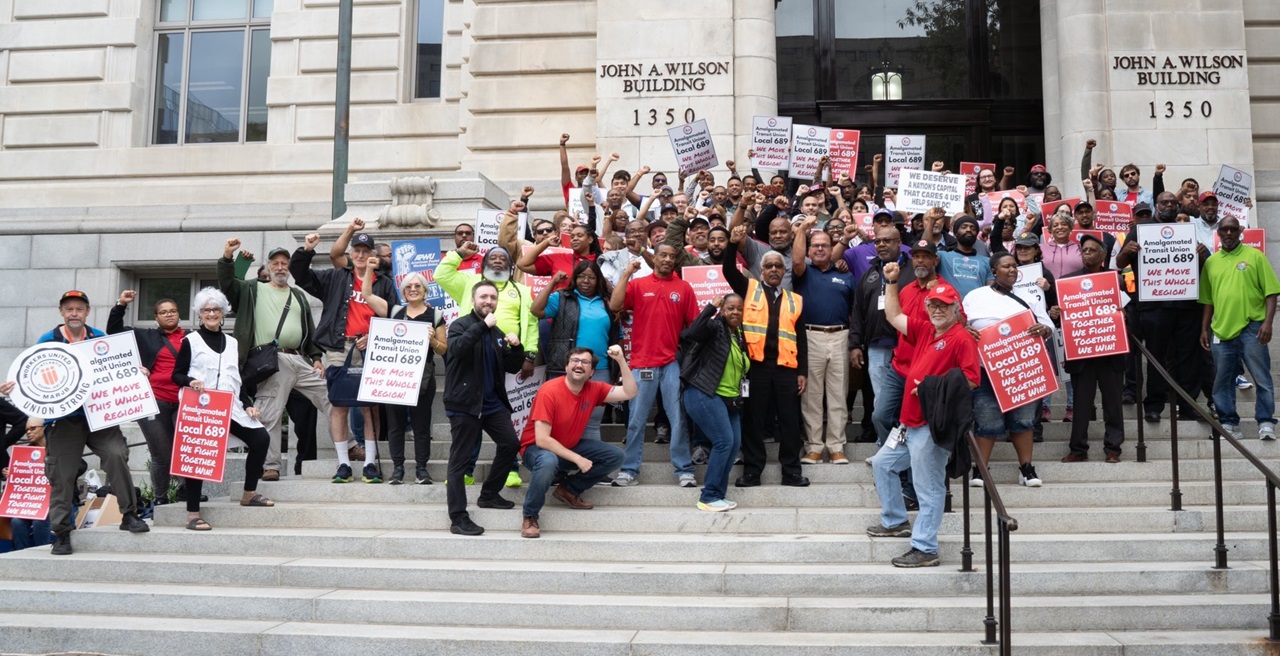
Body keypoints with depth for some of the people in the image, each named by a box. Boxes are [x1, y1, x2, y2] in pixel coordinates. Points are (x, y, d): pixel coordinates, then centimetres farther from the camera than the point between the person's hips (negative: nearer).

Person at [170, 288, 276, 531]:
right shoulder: (191, 340, 4)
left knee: (261, 438, -7)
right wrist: (191, 382, -21)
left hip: (229, 407, 5)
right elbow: (177, 375, 1)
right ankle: (193, 513, -3)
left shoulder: (232, 342, 18)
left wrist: (248, 404, 7)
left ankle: (249, 493, 6)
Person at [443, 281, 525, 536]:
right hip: (464, 403, -7)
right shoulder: (460, 325, -4)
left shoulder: (496, 333, 16)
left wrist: (517, 348, -5)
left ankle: (489, 494, 23)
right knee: (460, 459, -4)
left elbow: (512, 367, 14)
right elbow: (457, 349, -26)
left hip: (492, 402, 7)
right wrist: (482, 326, -30)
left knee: (511, 443, 6)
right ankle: (458, 518, -2)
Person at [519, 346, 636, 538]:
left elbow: (629, 392, -11)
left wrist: (621, 360, -22)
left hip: (570, 446, 6)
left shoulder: (594, 389, -7)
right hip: (537, 448, -6)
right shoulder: (550, 391, -25)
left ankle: (569, 490, 6)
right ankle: (529, 517, -18)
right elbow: (542, 440, -29)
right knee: (548, 462, -41)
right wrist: (577, 459, -28)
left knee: (615, 456, -7)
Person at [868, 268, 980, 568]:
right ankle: (895, 521, 35)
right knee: (882, 463, 22)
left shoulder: (962, 338, -10)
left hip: (932, 425, -10)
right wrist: (891, 282, 18)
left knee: (928, 488, -6)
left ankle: (925, 549, -1)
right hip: (911, 423, 10)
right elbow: (893, 316, 23)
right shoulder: (924, 330, 13)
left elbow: (971, 378, -18)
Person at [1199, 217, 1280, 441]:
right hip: (1221, 330, 4)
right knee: (1223, 381, 8)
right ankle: (1228, 424, 16)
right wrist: (1204, 328, 10)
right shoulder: (1211, 262, 11)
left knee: (1262, 378, 0)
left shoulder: (1255, 256, 1)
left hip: (1251, 328, -3)